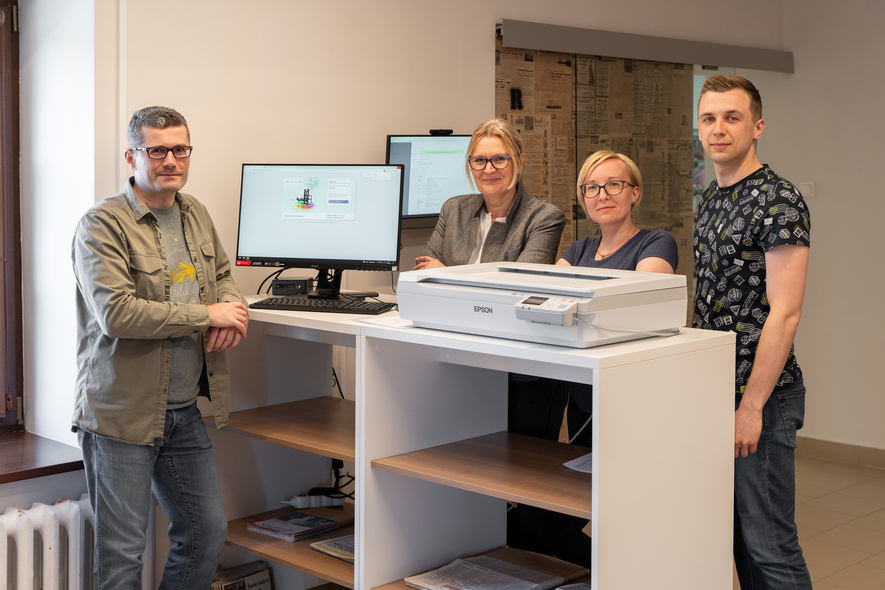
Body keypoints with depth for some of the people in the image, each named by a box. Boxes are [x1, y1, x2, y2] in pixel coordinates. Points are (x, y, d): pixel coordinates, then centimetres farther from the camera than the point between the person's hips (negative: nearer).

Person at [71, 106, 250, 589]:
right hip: (121, 414, -7)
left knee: (207, 532, 13)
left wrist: (232, 310, -1)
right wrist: (208, 315, -19)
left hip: (184, 413, 7)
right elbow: (116, 313, -24)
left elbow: (222, 275, 24)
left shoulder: (196, 214, 10)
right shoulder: (103, 224, -13)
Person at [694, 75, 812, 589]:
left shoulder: (778, 201, -14)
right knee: (736, 533, 16)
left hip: (761, 394, -8)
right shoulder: (712, 200, 13)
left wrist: (752, 406, -21)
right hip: (716, 391, 9)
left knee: (768, 543, -2)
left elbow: (784, 312, -19)